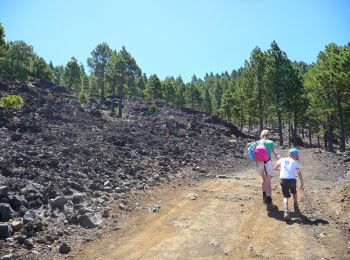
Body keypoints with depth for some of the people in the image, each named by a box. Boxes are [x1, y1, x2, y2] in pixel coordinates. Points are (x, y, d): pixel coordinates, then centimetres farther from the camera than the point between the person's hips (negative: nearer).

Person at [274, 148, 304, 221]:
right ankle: (296, 207, 40)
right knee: (294, 193, 29)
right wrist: (302, 183, -6)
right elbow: (299, 172, -3)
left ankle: (286, 211, -23)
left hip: (283, 179, 0)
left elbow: (275, 168, 28)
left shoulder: (282, 159, 19)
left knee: (285, 196, 0)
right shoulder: (295, 162, 11)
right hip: (292, 179, 0)